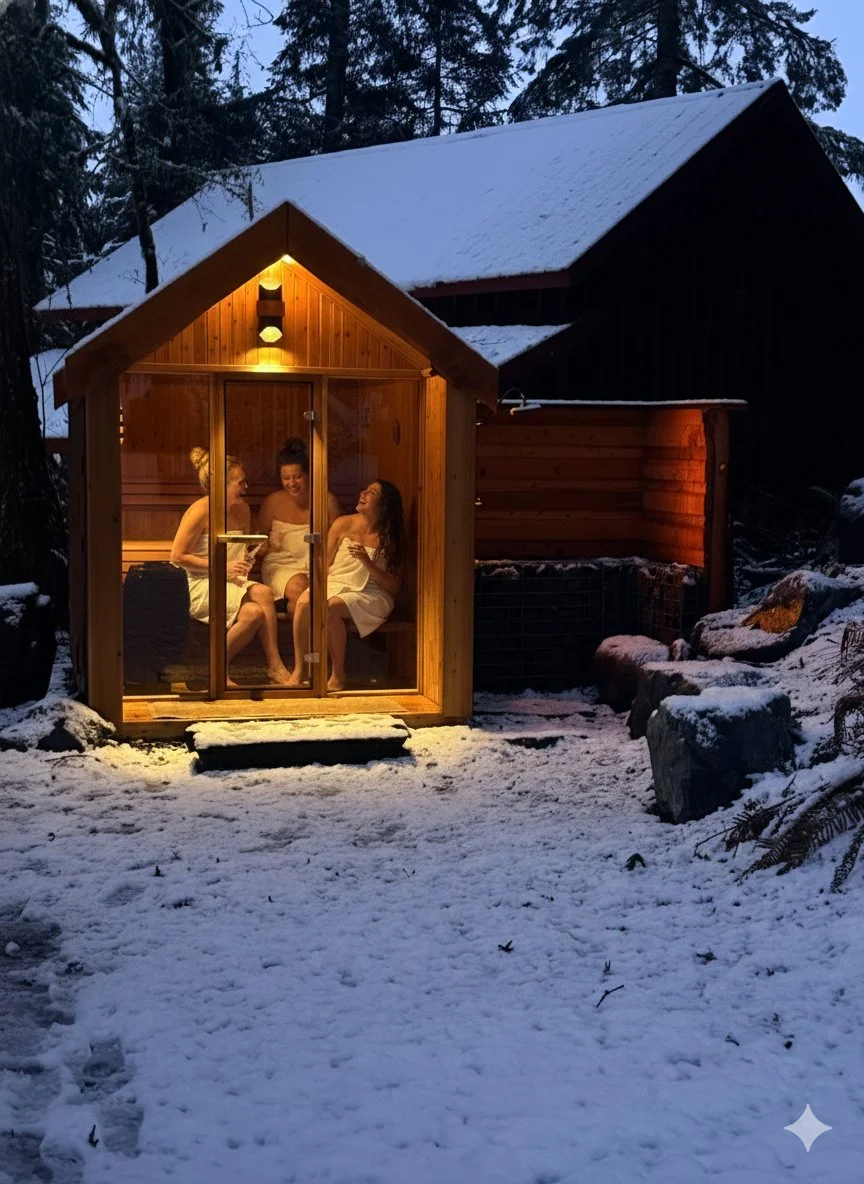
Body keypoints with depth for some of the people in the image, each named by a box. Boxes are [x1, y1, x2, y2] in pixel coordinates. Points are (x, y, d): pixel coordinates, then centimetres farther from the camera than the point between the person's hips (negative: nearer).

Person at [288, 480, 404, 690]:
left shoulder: (391, 538, 0)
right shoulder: (344, 524, 7)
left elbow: (393, 586, -3)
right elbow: (324, 564, 10)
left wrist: (367, 562, -16)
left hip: (370, 594, -3)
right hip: (335, 584, 3)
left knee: (331, 607, -34)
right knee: (304, 602, -30)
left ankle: (338, 676, -23)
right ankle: (298, 671, -25)